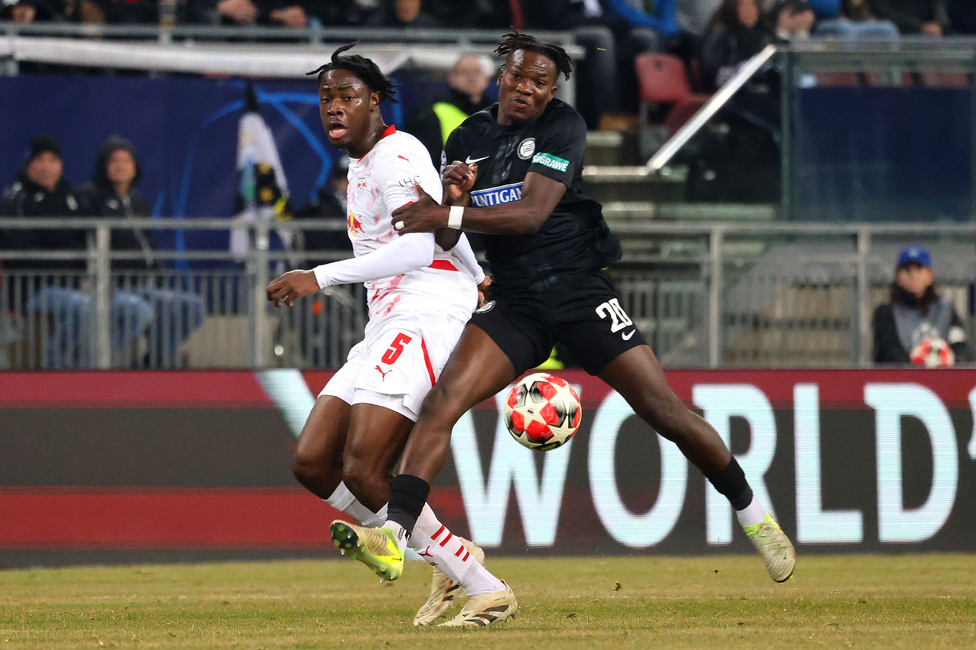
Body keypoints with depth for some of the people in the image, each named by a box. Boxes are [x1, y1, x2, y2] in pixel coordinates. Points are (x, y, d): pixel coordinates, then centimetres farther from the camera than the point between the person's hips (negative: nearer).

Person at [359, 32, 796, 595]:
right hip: (514, 303, 3)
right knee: (443, 400, -20)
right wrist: (453, 195, -12)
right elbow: (446, 227, 11)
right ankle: (393, 533, -28)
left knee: (665, 411, -4)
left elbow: (532, 213, -19)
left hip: (581, 290, -3)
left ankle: (753, 515, 15)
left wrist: (447, 215, -26)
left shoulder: (563, 127, -6)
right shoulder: (469, 139, 10)